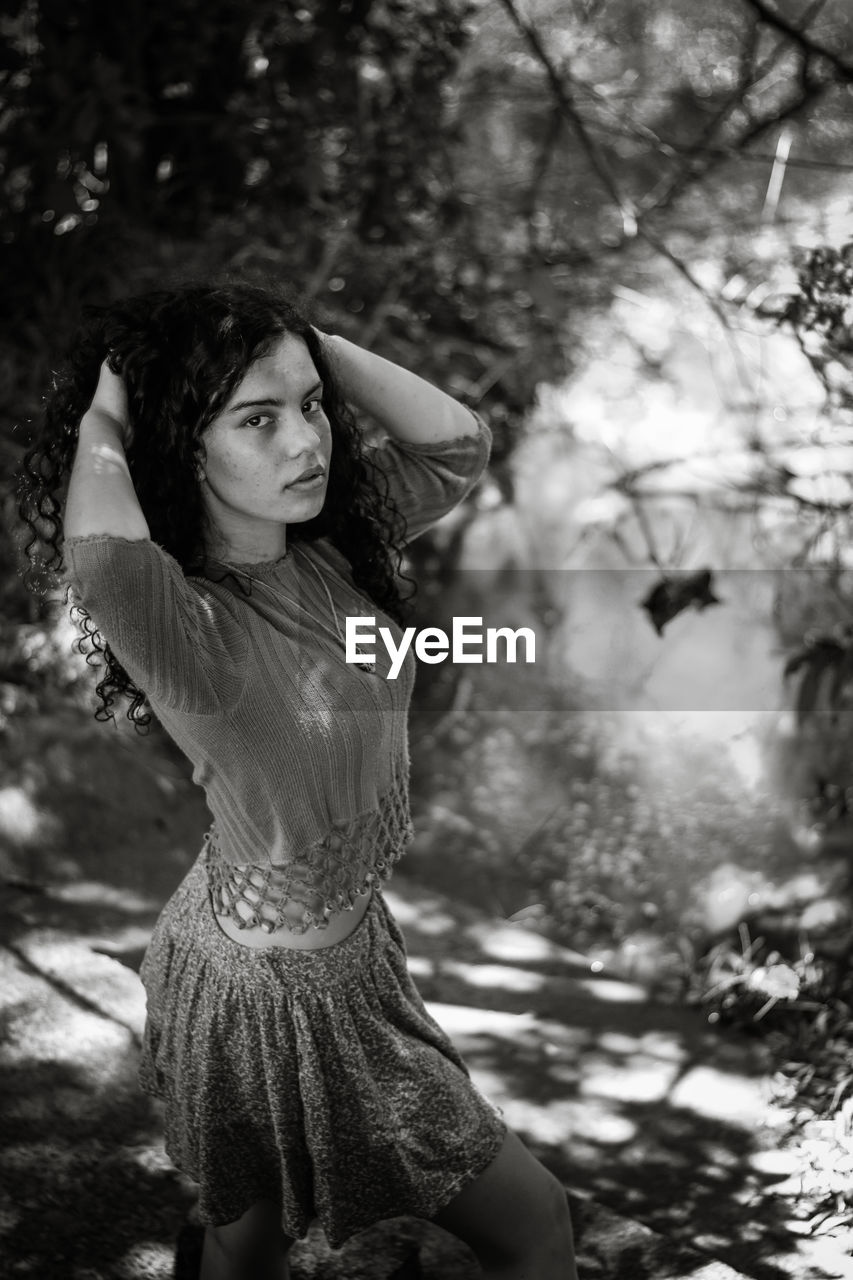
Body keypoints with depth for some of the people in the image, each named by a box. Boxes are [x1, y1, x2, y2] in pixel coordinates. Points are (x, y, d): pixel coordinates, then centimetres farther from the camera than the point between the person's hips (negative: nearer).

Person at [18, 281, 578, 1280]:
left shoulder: (328, 544, -8)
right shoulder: (186, 629, -30)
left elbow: (458, 442, -7)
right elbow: (103, 558, -52)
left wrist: (302, 341, -12)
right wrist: (102, 421, -32)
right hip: (282, 989, -7)